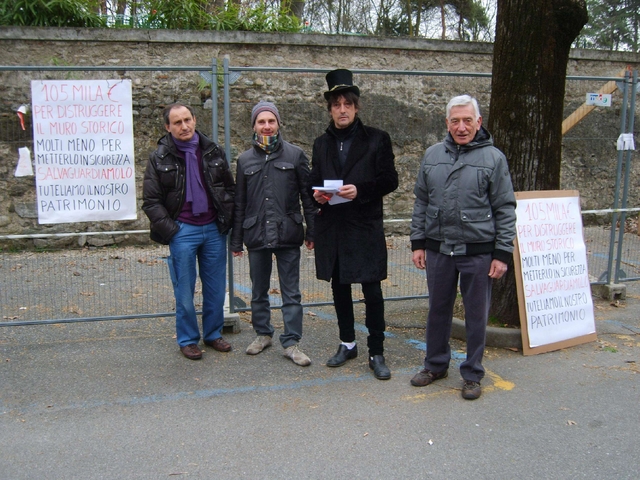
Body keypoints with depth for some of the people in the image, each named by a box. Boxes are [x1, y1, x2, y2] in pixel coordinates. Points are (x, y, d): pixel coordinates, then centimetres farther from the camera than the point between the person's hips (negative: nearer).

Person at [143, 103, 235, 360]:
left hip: (214, 229, 3)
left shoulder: (213, 151, 7)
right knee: (184, 290, 4)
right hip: (182, 231, -2)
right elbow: (150, 201, -1)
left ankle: (213, 334, 26)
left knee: (216, 288, 10)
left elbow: (229, 188, 14)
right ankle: (188, 340, 18)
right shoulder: (160, 158, -1)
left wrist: (227, 219, 3)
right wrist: (168, 229, -10)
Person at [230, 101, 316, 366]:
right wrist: (236, 240, 9)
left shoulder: (295, 154, 2)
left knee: (291, 292, 2)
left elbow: (308, 195, 3)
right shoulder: (245, 160, 8)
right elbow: (239, 203, 10)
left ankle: (291, 342, 10)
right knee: (259, 290, 14)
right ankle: (262, 333, 30)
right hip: (256, 235, 2)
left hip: (287, 234, -2)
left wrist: (311, 231, 0)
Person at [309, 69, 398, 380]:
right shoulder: (322, 144, 13)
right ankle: (347, 344, 28)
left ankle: (376, 353, 10)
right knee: (339, 287, 13)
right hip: (331, 226, 4)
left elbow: (390, 180, -3)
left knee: (372, 290, -2)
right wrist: (317, 194, -6)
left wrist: (360, 190, -19)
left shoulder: (376, 139, 1)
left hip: (365, 226, -4)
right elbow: (314, 181, 18)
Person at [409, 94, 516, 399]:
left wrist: (502, 253, -7)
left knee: (476, 315, 8)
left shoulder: (493, 157, -3)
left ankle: (472, 374, 24)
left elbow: (505, 210, -3)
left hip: (478, 252, -3)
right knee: (438, 310, 14)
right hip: (438, 249, 3)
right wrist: (418, 242, 7)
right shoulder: (432, 155, 7)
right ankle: (436, 365, 32)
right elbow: (421, 202, 12)